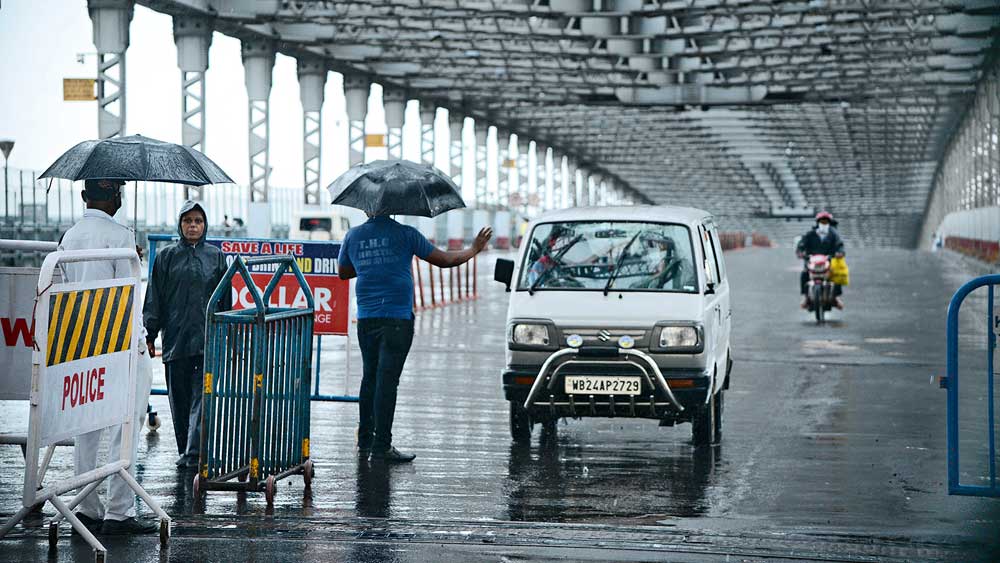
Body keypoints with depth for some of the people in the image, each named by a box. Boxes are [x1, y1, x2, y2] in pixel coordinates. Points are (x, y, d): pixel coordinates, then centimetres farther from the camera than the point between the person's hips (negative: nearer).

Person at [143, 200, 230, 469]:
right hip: (175, 337, 1)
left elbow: (225, 299, 11)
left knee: (202, 397, -9)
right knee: (179, 398, 6)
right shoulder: (166, 256, 8)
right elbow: (154, 298, 7)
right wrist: (150, 335, 0)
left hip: (207, 340, -1)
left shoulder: (216, 257, 9)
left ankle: (195, 452, -15)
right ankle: (184, 450, 17)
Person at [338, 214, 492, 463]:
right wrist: (474, 249, 17)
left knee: (369, 378, 15)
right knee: (387, 380, -5)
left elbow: (343, 272, 22)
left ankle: (365, 442, 17)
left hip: (366, 318, 4)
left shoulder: (353, 236, 7)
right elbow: (444, 260, 1)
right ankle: (381, 446, -6)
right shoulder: (405, 234, -4)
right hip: (397, 318, -4)